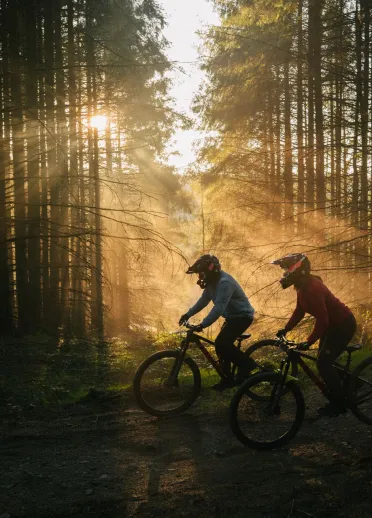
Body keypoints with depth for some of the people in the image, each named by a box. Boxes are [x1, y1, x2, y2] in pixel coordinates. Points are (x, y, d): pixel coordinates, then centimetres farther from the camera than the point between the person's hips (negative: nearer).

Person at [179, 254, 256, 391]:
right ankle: (227, 379, 14)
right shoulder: (213, 282, 4)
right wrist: (188, 314, 3)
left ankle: (247, 364, -6)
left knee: (221, 343, -20)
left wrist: (202, 325, -41)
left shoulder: (224, 282, -27)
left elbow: (219, 308, -35)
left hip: (242, 316, -10)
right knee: (222, 344, 6)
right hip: (232, 316, 10)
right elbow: (203, 300, 11)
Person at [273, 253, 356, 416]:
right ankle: (336, 399, 25)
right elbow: (299, 310, 11)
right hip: (334, 323, 10)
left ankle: (339, 404, 2)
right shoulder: (303, 286, 2)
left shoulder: (312, 288, -29)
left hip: (343, 324, -10)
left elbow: (321, 320, -31)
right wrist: (286, 329, 5)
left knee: (323, 363, -9)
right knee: (324, 362, 14)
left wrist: (309, 342, -28)